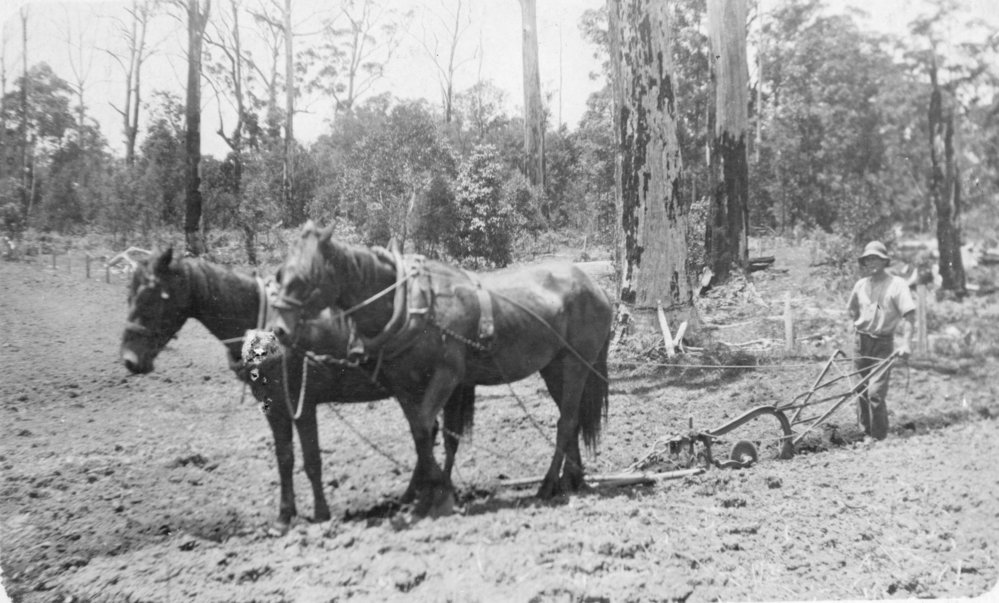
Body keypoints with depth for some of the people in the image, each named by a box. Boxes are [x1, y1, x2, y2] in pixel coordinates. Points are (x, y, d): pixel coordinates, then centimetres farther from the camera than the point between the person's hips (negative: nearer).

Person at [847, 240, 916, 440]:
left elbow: (909, 315, -13)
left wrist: (905, 343, -22)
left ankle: (879, 437, -1)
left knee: (875, 392, -13)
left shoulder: (896, 284, -8)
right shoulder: (860, 285, 7)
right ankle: (864, 433, 27)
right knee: (861, 391, 12)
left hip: (883, 344, -5)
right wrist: (858, 326, 9)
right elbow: (853, 310, 24)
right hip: (862, 341, 5)